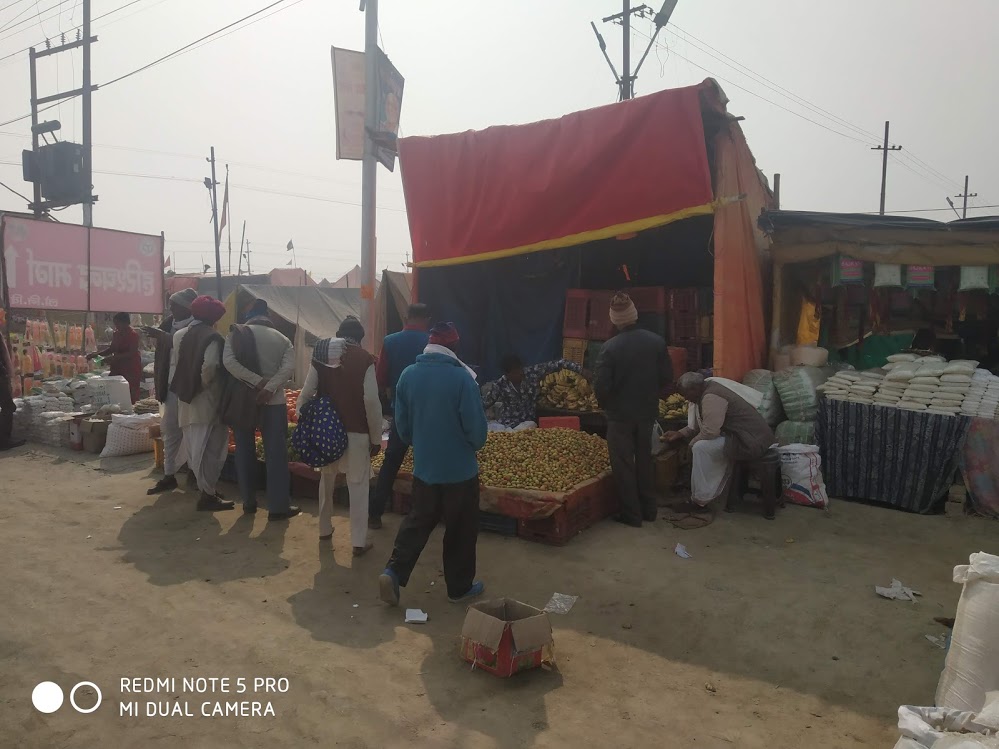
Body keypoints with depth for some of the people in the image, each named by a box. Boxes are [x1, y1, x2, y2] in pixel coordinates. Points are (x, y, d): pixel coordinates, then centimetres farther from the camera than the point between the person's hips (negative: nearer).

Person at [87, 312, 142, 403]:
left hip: (131, 370, -7)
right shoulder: (116, 333, 11)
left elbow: (132, 353, -18)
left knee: (131, 397, -9)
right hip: (117, 369, 7)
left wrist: (114, 357, -25)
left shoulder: (133, 334, -11)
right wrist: (96, 354, 10)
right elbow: (112, 348, 21)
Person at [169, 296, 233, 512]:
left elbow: (173, 364, 7)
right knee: (209, 448, 0)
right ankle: (208, 494, 2)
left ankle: (205, 488, 26)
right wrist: (203, 385, -4)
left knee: (195, 447, 15)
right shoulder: (212, 338, -12)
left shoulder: (179, 335, 7)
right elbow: (209, 368, -21)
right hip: (206, 401, -7)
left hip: (185, 399, 7)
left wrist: (182, 386, 14)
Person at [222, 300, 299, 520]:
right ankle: (278, 506, 2)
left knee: (245, 451, 13)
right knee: (276, 453, 2)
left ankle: (248, 502, 20)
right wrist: (268, 388, -18)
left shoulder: (237, 334, 2)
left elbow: (228, 361, -15)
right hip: (273, 401, -1)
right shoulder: (282, 339, 4)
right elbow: (289, 367, -13)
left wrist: (257, 382, -16)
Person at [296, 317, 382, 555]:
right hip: (356, 431, -4)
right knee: (358, 486, 4)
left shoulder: (322, 355, 3)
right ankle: (359, 542, 5)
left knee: (327, 479, 24)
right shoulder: (365, 359, -8)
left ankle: (324, 529, 34)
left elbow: (306, 394, -1)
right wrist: (376, 437, -5)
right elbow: (371, 401, -13)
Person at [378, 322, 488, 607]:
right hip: (460, 470, -4)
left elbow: (402, 423, 5)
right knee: (461, 530, 11)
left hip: (423, 467, 4)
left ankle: (393, 572, 5)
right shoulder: (461, 377, -18)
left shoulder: (408, 375, -3)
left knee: (417, 522, 18)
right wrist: (474, 445, 5)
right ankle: (460, 587, 22)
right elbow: (476, 427, -17)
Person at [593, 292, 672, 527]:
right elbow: (667, 377, -1)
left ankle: (632, 515, 15)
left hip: (620, 414, -4)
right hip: (647, 411, 4)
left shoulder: (609, 347, -19)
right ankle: (649, 509, 29)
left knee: (623, 464, 9)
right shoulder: (657, 341, -7)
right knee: (644, 460, 20)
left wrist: (605, 405, 2)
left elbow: (601, 386, -19)